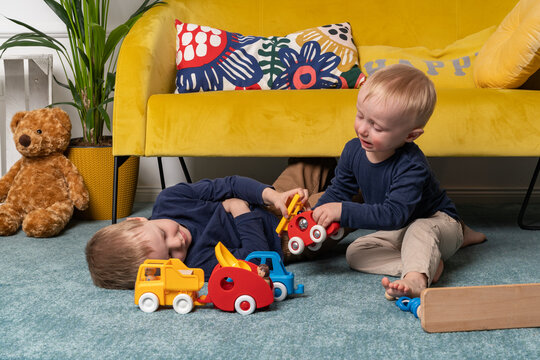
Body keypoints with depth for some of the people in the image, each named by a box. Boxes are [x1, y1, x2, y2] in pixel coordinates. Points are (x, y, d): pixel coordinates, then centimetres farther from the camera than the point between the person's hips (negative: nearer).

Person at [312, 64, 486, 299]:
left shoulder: (411, 166, -35)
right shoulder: (354, 150, -13)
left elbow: (393, 215, -43)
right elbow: (339, 190, 0)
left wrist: (343, 211, -47)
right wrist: (316, 216, -17)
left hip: (434, 221, -7)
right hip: (396, 232, 7)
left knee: (420, 231, -40)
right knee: (355, 253, -15)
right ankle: (430, 262, -23)